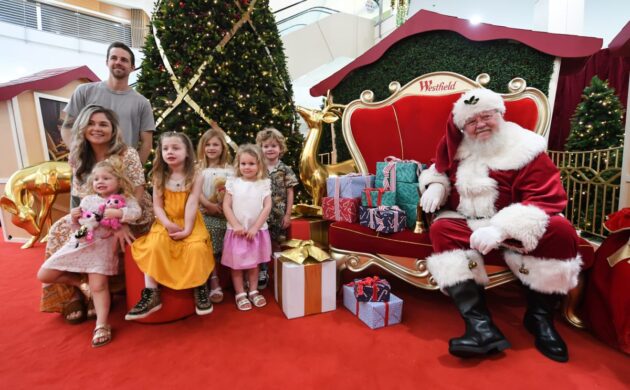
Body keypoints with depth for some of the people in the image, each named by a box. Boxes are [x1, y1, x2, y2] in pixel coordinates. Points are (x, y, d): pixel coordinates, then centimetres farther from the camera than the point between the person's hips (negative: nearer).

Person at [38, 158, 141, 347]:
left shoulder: (123, 199, -2)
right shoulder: (87, 200, 11)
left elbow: (136, 211, -21)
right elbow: (78, 228, 15)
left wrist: (116, 212, -30)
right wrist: (74, 219, -6)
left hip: (101, 247, -6)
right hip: (78, 244, 6)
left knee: (98, 285, -13)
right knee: (44, 275, 9)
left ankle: (101, 325, -7)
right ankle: (80, 283, 23)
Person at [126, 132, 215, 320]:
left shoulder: (195, 177, -5)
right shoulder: (159, 177, 3)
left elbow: (191, 205, -13)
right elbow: (157, 206, -2)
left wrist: (187, 230, -21)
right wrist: (168, 224, -19)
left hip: (188, 223, -2)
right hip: (166, 223, 2)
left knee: (197, 247, -28)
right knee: (154, 246, -26)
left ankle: (200, 289, -8)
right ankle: (152, 294, -15)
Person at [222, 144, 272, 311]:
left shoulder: (264, 184, -2)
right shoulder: (233, 182, -3)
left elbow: (267, 207, -6)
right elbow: (226, 206, -5)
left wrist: (255, 227, -12)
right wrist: (236, 225, -14)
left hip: (257, 230, 1)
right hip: (237, 231, 0)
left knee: (254, 263, 15)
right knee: (236, 264, 8)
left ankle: (253, 291, 30)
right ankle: (240, 294, 24)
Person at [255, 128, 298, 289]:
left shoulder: (285, 170, -2)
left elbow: (290, 193, -1)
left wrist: (288, 215, -4)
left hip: (278, 214, -1)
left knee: (275, 244, 10)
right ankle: (262, 273, 23)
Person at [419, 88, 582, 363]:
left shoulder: (525, 150, -8)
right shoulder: (457, 147, 4)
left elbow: (547, 199, -17)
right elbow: (440, 169, 23)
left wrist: (501, 228, -34)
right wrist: (435, 185, -3)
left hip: (511, 229, -1)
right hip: (466, 225, 2)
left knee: (561, 230, -28)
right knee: (441, 229, -29)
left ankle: (539, 316, -4)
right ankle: (480, 325, -36)